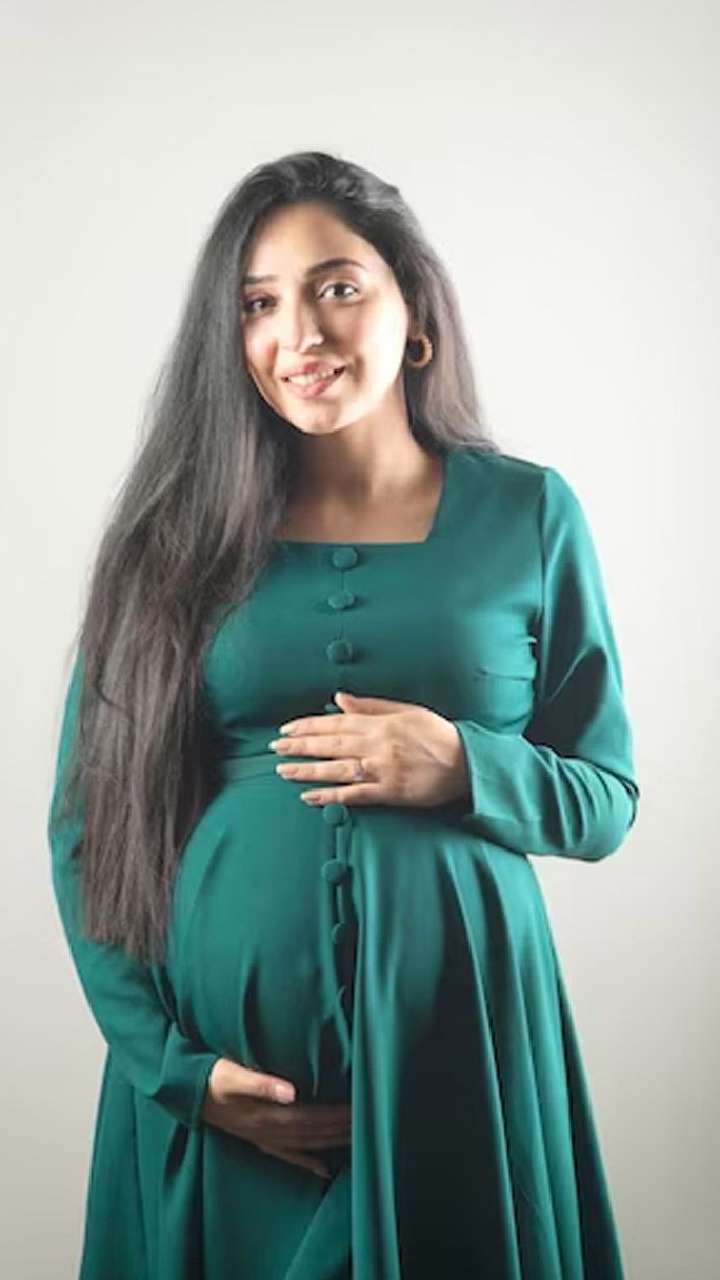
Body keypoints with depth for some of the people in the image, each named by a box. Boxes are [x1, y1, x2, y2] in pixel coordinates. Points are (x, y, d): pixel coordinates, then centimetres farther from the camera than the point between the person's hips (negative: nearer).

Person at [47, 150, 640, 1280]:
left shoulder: (528, 512, 0)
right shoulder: (182, 528, 0)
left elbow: (606, 801, 4)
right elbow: (91, 823, 1)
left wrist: (461, 767, -14)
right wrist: (168, 1059, -7)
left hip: (456, 1025, 0)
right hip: (222, 1023, 1)